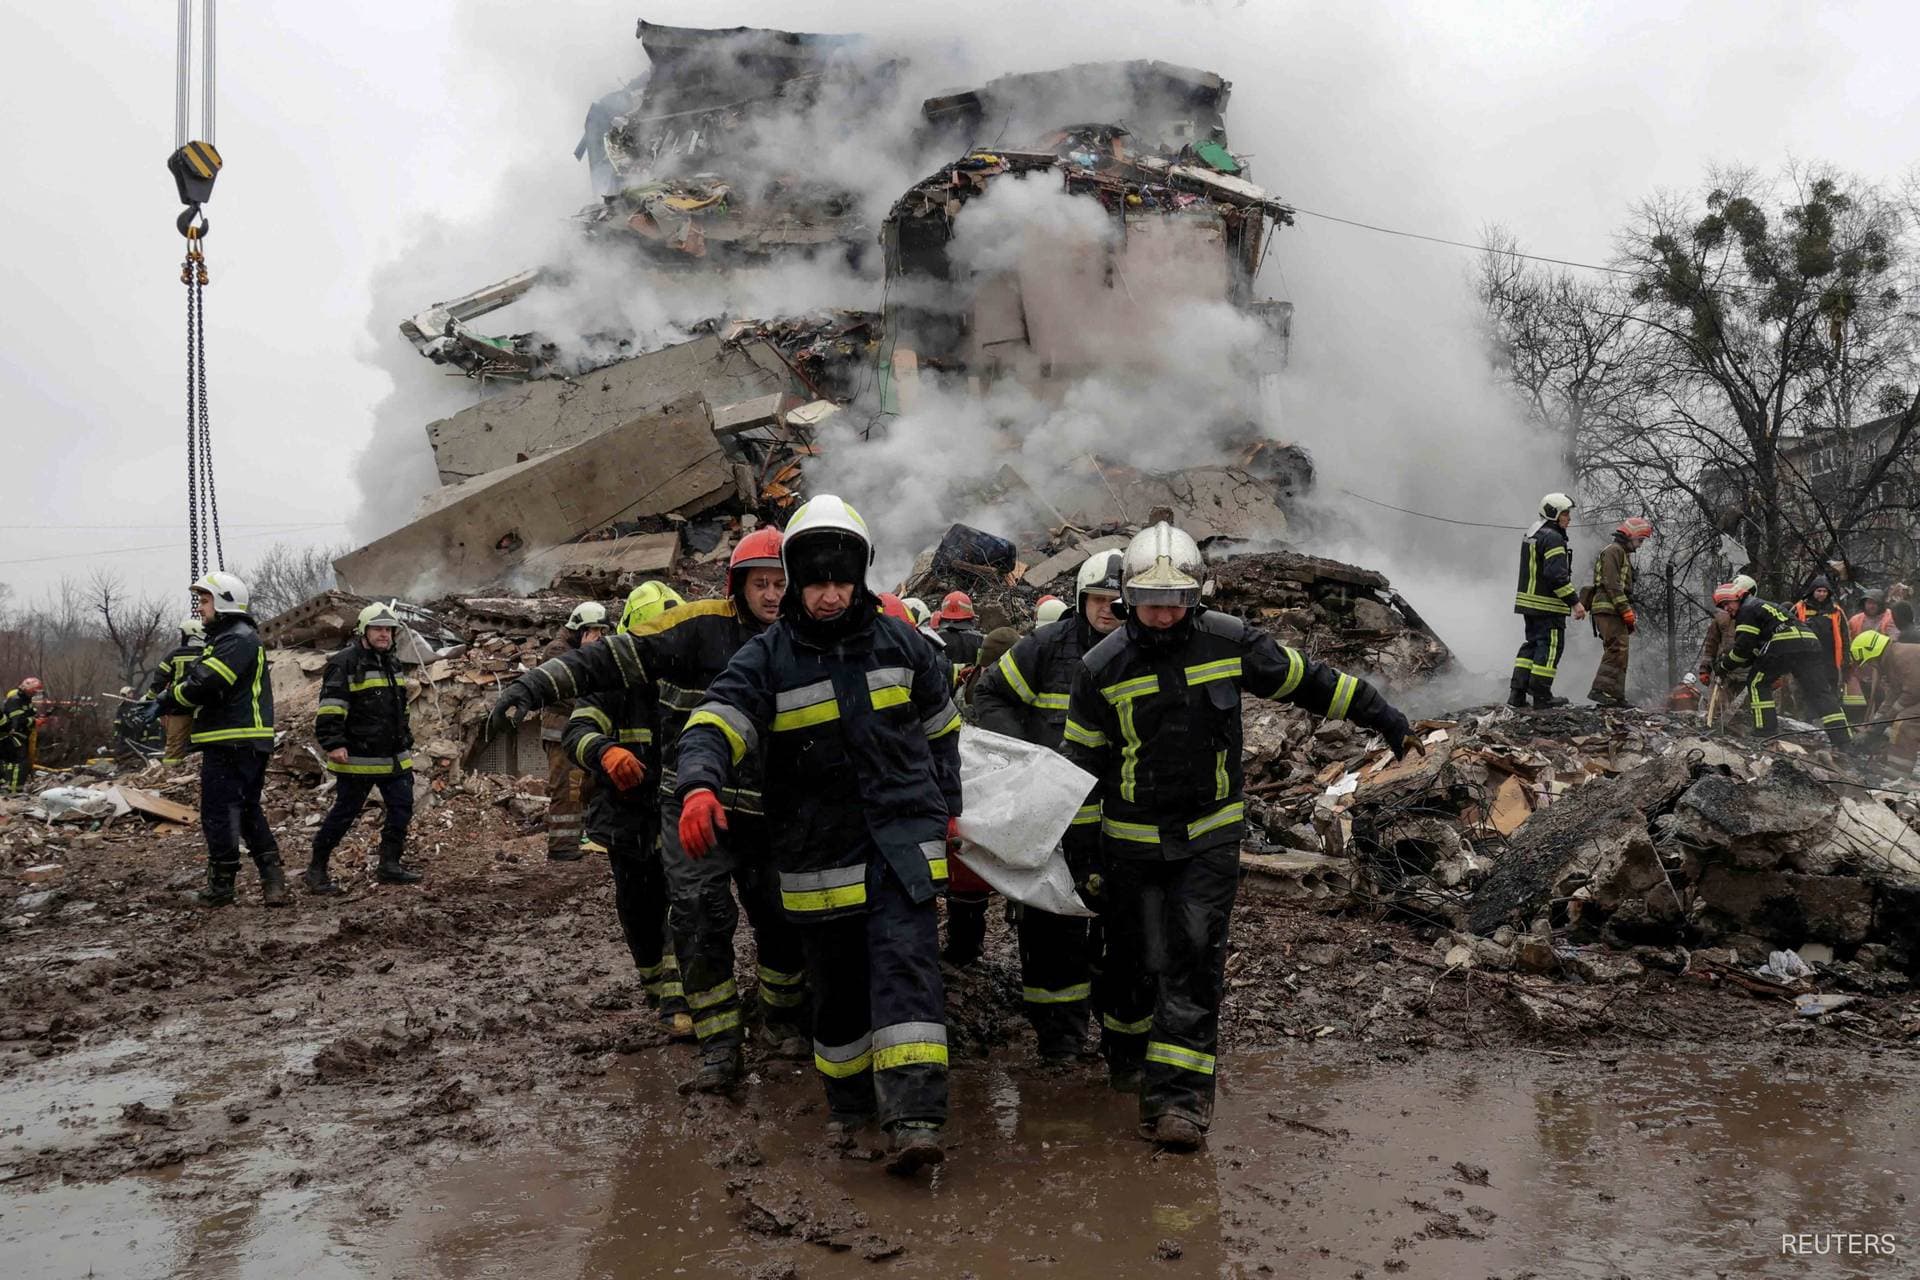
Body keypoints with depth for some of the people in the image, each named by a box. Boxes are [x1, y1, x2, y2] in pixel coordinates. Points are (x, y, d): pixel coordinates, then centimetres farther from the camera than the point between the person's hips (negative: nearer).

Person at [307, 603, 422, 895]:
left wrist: (406, 743, 26)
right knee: (344, 813, 0)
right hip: (357, 759, -8)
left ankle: (390, 865, 19)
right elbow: (330, 709, -18)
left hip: (395, 758, 8)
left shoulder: (393, 664, 15)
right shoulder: (344, 664, -12)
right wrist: (333, 744, -25)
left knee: (401, 808, 7)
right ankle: (316, 870, 12)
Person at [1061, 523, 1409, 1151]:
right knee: (1136, 957, 9)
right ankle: (1129, 1055, 36)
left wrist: (1383, 715, 15)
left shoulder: (1230, 643, -7)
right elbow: (1083, 765, -2)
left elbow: (1305, 680, 8)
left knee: (1195, 960, -8)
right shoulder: (1102, 668, -9)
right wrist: (1082, 854, -1)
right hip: (1132, 839, 0)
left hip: (1211, 834, 0)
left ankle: (1179, 1096, -6)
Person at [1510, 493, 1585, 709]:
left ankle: (1516, 693, 11)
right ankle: (1541, 696, -1)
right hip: (1548, 605, -10)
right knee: (1550, 645, -3)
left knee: (1533, 643, 14)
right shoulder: (1553, 538, -15)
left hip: (1528, 601, 10)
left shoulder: (1531, 536, 17)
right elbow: (1557, 575, -23)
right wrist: (1574, 602, -19)